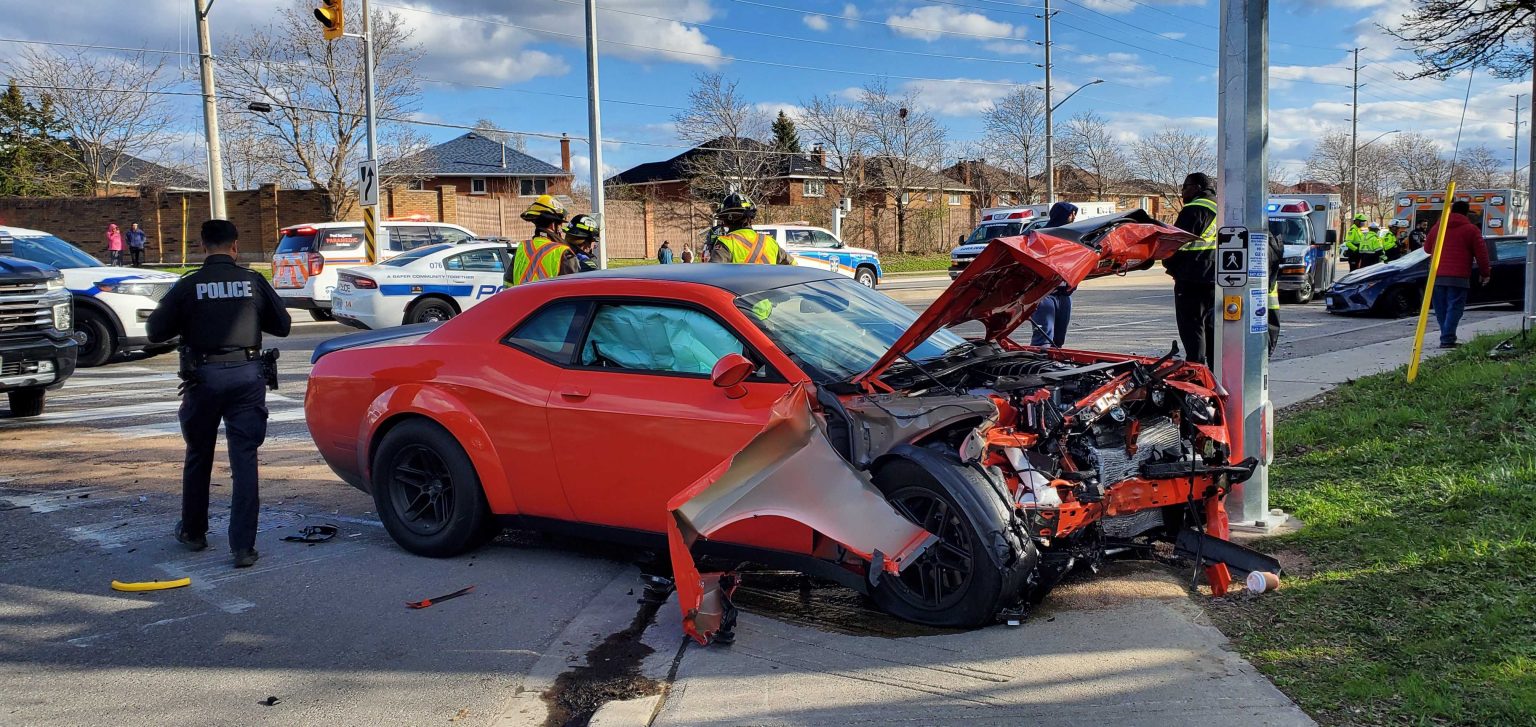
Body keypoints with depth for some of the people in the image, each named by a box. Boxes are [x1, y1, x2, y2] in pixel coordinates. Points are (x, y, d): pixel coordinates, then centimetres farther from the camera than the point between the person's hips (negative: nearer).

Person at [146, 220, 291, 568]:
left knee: (198, 457, 18)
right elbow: (282, 325, 8)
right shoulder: (253, 282, 0)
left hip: (204, 376, 0)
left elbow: (156, 332, -1)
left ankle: (192, 532, 32)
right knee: (244, 460, 1)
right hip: (248, 375, 0)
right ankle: (243, 546, -4)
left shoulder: (188, 286, -3)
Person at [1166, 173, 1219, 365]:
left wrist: (1170, 264, 2)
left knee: (1192, 328, -7)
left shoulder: (1195, 210, -12)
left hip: (1193, 279, -9)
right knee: (1211, 327, 16)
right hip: (1215, 279, 9)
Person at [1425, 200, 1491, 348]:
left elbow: (1427, 248, 24)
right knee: (1454, 308, -5)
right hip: (1458, 277, -4)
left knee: (1441, 309, 11)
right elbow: (1481, 254, 0)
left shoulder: (1437, 227, 12)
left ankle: (1447, 337, 15)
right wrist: (1485, 273, 10)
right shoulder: (1471, 229, -1)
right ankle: (1447, 339, -15)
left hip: (1437, 276, 4)